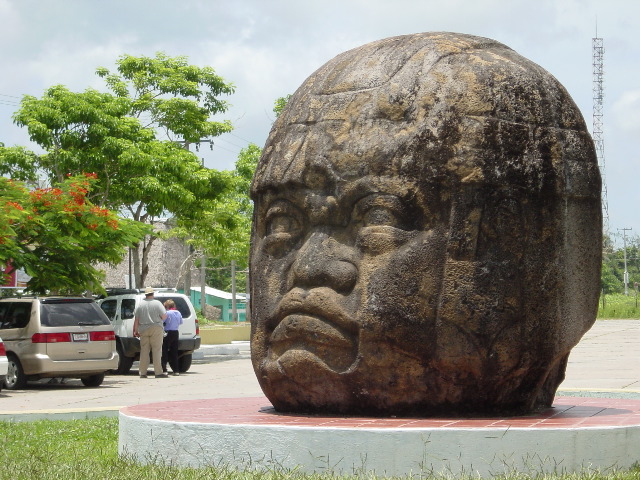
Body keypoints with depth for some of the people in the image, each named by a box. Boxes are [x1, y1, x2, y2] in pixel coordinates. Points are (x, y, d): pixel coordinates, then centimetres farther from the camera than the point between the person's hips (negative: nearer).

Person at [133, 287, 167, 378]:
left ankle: (143, 372, 6)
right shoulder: (157, 303, -3)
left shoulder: (140, 305, 6)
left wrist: (136, 330, 11)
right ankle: (158, 372, -7)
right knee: (157, 350, -3)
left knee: (144, 351, 6)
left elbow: (136, 320, 5)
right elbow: (164, 316, -7)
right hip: (156, 329, -3)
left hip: (143, 330, 3)